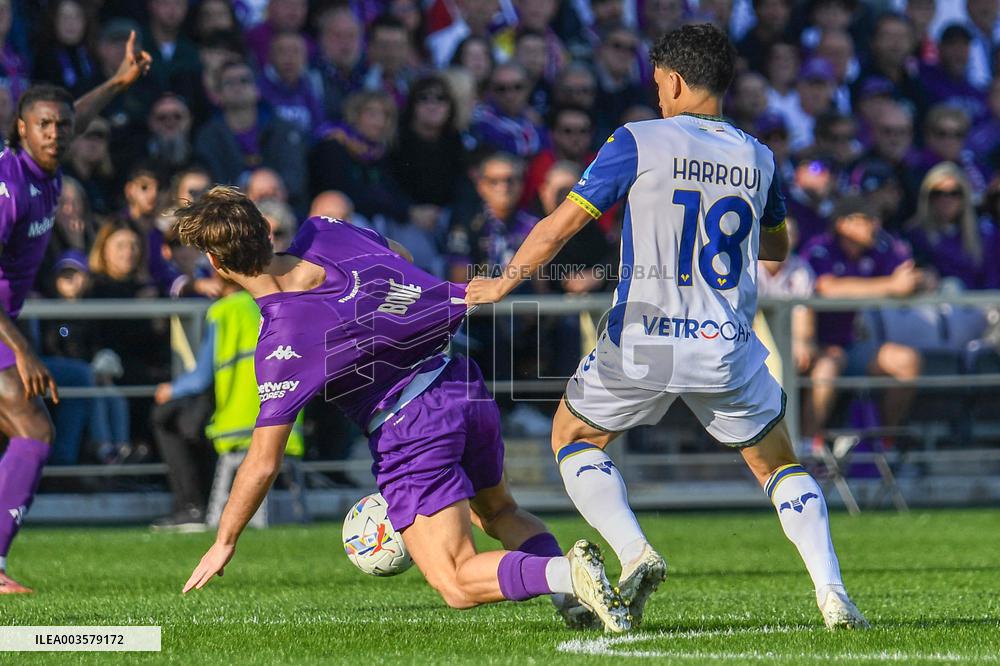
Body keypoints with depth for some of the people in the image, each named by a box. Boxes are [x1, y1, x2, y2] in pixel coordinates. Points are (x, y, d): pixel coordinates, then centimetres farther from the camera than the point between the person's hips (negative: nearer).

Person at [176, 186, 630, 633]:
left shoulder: (281, 345, -19)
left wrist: (225, 542, 0)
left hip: (409, 432, -7)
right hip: (463, 387, 7)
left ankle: (569, 572, -25)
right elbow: (400, 259, 19)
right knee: (499, 511, 32)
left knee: (458, 587, 0)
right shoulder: (321, 234, -3)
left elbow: (263, 463, -14)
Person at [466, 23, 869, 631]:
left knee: (573, 437, 20)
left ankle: (634, 554, -2)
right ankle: (832, 593, 0)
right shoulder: (758, 158, 7)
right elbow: (778, 248, 24)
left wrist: (501, 285, 10)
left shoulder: (640, 142, -5)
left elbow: (561, 224, -4)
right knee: (781, 464, 19)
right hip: (728, 350, 3)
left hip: (643, 346, -3)